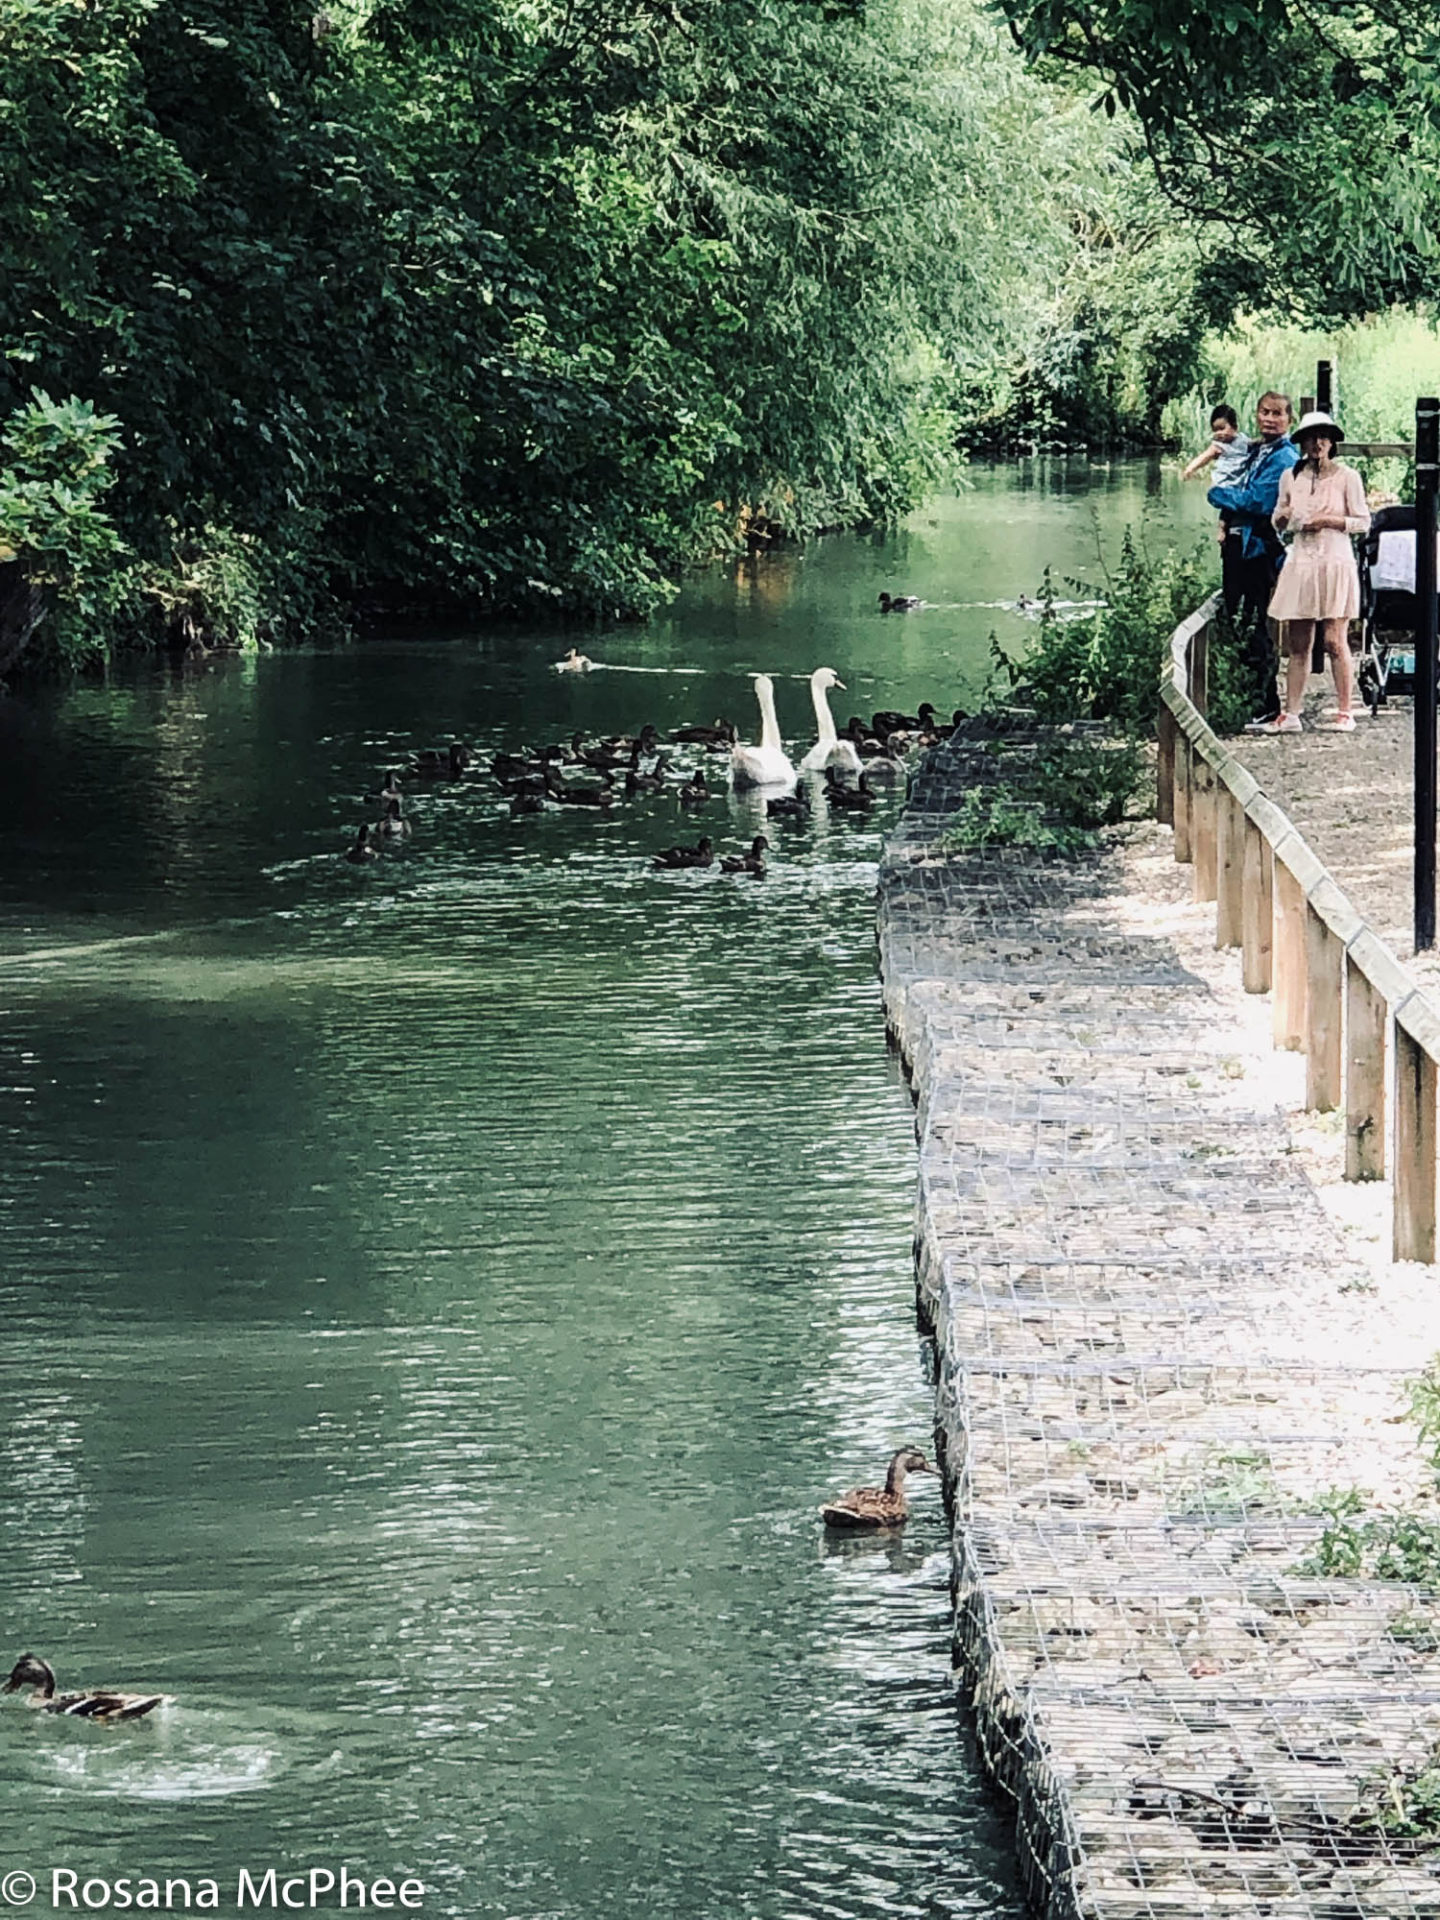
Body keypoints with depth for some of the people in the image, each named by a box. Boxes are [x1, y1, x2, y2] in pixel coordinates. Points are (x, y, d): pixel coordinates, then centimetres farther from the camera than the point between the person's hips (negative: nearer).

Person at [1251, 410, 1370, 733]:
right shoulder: (1291, 477, 11)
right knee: (1298, 644, 2)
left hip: (1335, 564, -3)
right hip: (1300, 564, 3)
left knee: (1334, 642, -5)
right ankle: (1290, 714, 2)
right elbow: (1278, 522, 19)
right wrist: (1283, 517, -4)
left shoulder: (1347, 476, 1)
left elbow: (1363, 523, 1)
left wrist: (1329, 521, -11)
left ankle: (1344, 712, 2)